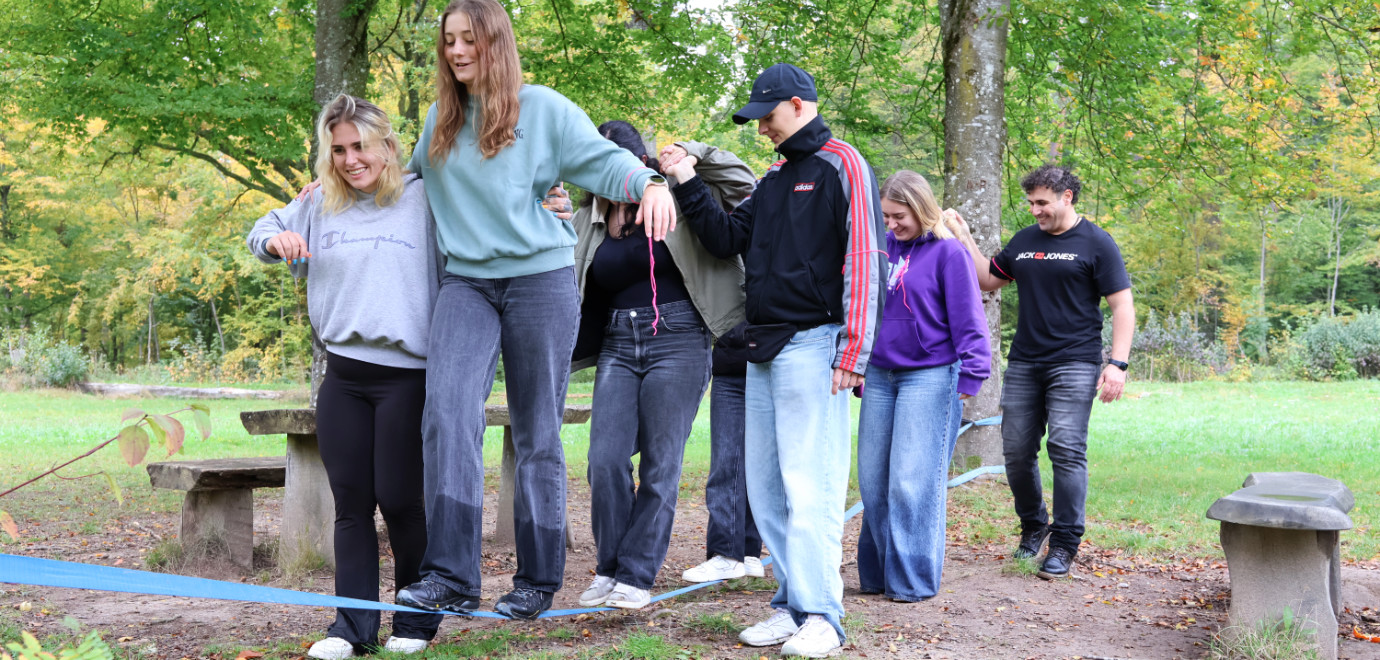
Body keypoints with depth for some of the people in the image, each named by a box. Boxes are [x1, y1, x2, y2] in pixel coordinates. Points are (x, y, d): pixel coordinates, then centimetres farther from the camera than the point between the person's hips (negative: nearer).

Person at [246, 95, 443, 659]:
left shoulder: (423, 200, 1)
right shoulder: (318, 207, 13)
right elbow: (262, 233, 26)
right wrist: (274, 238, 2)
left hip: (407, 374, -4)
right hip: (343, 374, 4)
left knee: (400, 500, -3)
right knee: (351, 503, 7)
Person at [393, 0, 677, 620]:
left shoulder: (543, 108, 1)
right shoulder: (440, 121, 15)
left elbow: (602, 158, -6)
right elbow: (406, 179, 31)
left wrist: (649, 183, -25)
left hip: (540, 280, -3)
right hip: (466, 283, 3)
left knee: (538, 434, 4)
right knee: (447, 411, -19)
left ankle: (538, 580, 14)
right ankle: (450, 574, -20)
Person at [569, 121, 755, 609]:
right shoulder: (587, 222, 12)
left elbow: (743, 184, 2)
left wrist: (695, 155, -8)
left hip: (678, 342, -3)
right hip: (617, 346, 3)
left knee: (660, 464, -2)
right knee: (605, 460, -6)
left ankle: (637, 576, 6)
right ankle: (609, 569, 10)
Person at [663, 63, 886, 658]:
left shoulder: (841, 166, -4)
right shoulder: (775, 178, 21)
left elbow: (864, 260, -11)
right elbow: (729, 240, 22)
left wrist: (853, 353, -17)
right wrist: (688, 186, 11)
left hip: (811, 346, -8)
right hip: (763, 350, 8)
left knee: (810, 488, -9)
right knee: (766, 487, 8)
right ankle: (792, 605, 15)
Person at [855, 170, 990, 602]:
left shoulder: (948, 252, -5)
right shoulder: (884, 247, 11)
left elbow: (967, 319, -7)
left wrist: (969, 376, -13)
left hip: (929, 377, -6)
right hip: (880, 376, 6)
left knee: (912, 481, -7)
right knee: (873, 478, 7)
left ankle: (913, 579, 2)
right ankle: (876, 574, 17)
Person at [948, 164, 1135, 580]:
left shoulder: (1095, 244, -1)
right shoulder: (1024, 241, 14)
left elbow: (1122, 306, -4)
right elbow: (987, 280, 25)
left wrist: (1118, 363, -13)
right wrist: (965, 241, 11)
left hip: (1074, 364, -5)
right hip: (1023, 363, 5)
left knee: (1067, 449, -11)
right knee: (1016, 451, 4)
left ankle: (1064, 545, -3)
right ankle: (1033, 525, 26)